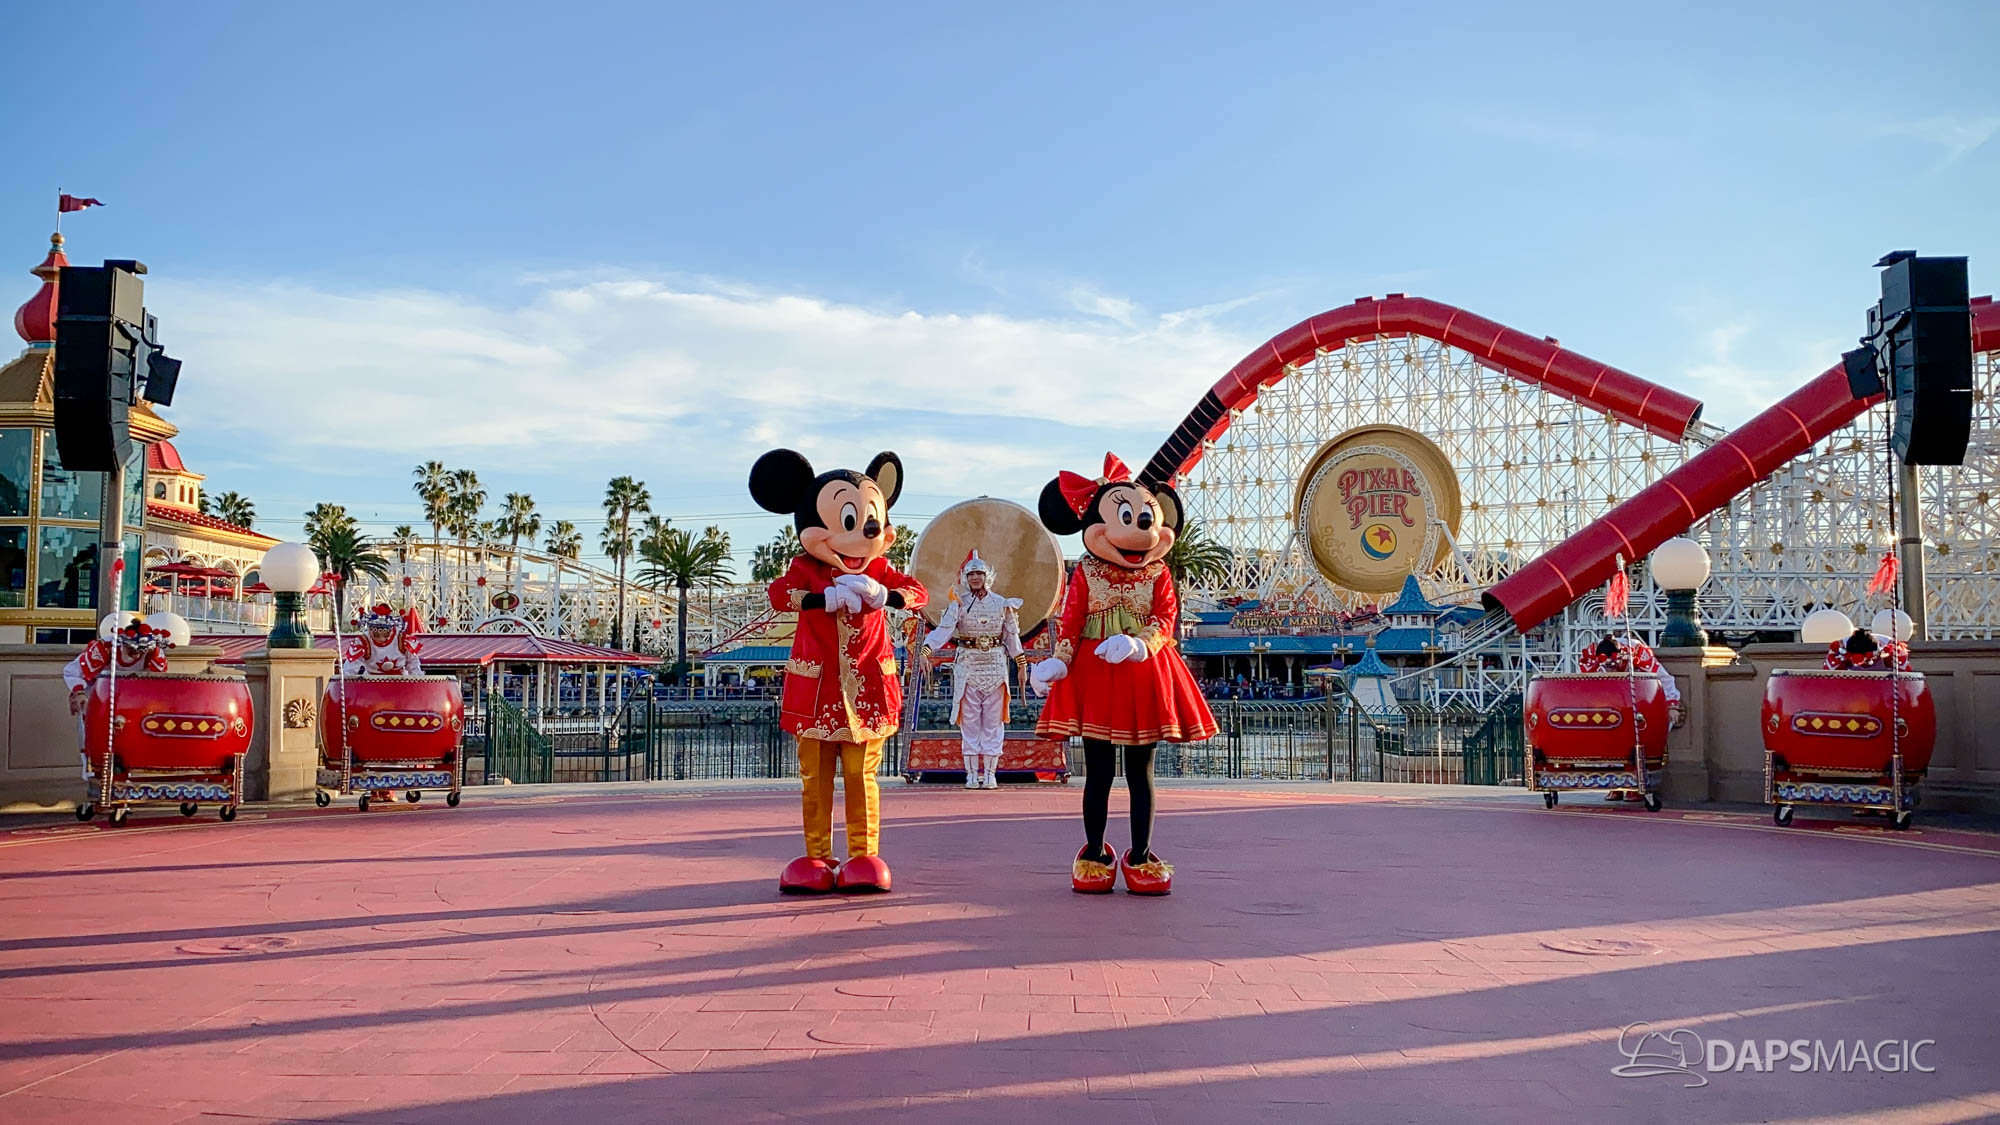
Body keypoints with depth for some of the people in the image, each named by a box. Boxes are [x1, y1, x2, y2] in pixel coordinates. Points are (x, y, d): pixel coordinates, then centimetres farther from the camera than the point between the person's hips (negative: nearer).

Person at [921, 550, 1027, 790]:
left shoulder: (1001, 603, 4)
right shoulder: (959, 603, -1)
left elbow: (1012, 635, 9)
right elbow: (944, 628, -14)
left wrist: (1021, 664, 7)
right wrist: (926, 649, -29)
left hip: (995, 665, 1)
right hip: (967, 665, -1)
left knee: (993, 719, 2)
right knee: (969, 720, 1)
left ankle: (989, 772, 7)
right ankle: (972, 772, 6)